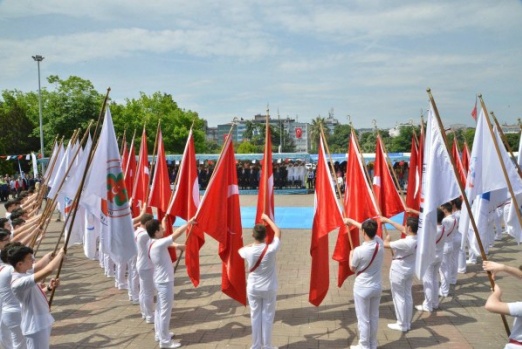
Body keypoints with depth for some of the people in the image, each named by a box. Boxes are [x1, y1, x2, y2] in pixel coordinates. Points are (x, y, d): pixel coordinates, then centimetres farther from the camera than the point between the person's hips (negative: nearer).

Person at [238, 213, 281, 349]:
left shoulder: (248, 251, -17)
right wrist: (267, 218, 4)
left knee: (255, 316, 13)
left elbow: (240, 250, 10)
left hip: (253, 289, 1)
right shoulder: (271, 249, -22)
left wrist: (253, 244, 8)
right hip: (269, 289, -1)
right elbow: (278, 232, -5)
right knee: (267, 317, 11)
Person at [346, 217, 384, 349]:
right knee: (374, 317, 21)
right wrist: (352, 221, 20)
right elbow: (369, 230, 9)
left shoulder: (359, 251, -27)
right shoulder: (379, 243, -11)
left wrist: (351, 254, 10)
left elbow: (352, 268, -8)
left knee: (363, 319, 10)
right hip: (377, 286, 6)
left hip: (362, 288, -6)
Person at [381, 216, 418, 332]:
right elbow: (402, 229, 6)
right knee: (408, 296, 17)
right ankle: (408, 323, 29)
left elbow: (385, 245, -21)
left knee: (399, 297, 7)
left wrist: (387, 238, 1)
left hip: (399, 271, -8)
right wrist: (388, 221, 10)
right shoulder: (417, 238, -8)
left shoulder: (404, 242, -32)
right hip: (410, 270, 8)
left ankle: (402, 325, 17)